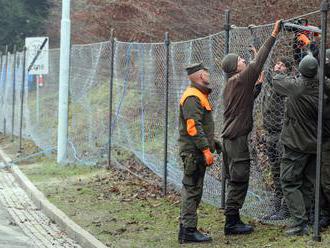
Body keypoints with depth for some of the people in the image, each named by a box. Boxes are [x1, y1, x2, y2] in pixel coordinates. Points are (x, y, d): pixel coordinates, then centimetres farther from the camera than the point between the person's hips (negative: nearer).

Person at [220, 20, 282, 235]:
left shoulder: (230, 85, 16)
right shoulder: (241, 79, -10)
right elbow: (259, 61, -13)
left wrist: (258, 84, 19)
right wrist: (274, 35, -10)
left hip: (230, 137, 10)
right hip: (238, 138, -10)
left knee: (236, 181, 13)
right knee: (239, 181, -6)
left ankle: (234, 220, 16)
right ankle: (231, 223, -5)